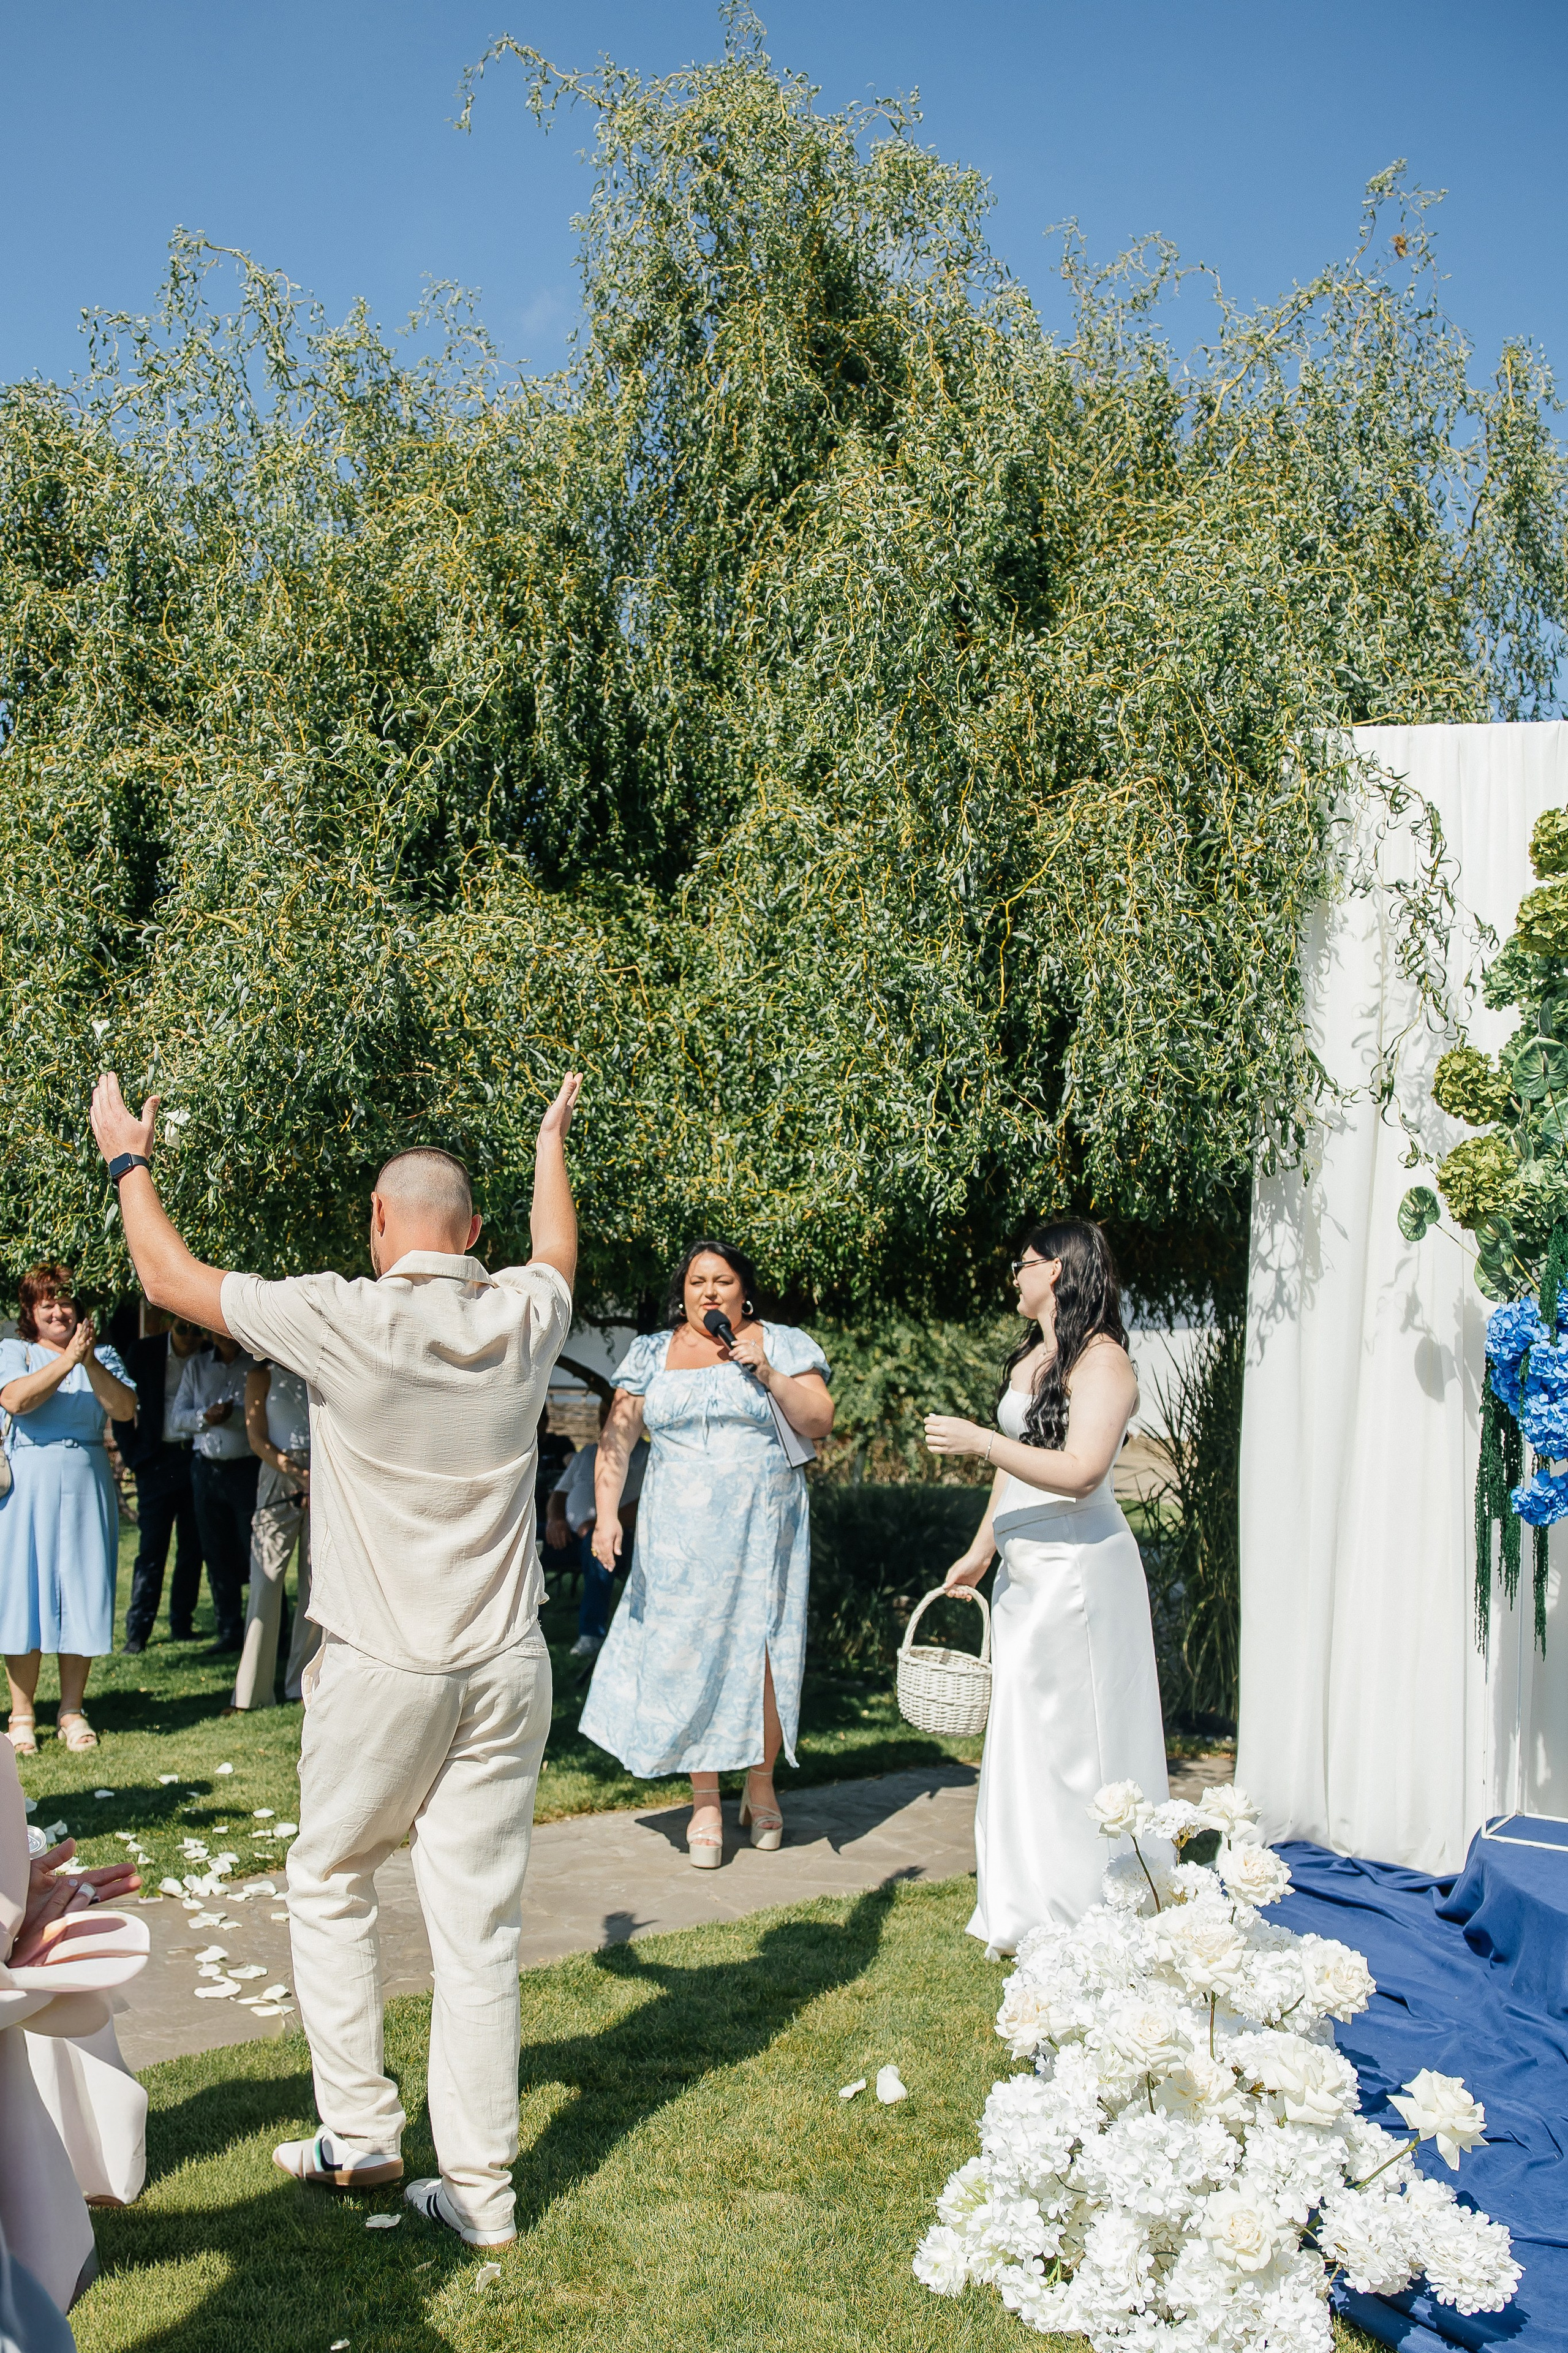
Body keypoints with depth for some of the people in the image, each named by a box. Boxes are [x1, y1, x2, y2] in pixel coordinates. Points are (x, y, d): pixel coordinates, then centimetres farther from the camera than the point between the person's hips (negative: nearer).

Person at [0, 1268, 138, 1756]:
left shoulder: (102, 1355, 10)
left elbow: (125, 1410, -6)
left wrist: (90, 1362, -17)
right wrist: (67, 1359, -19)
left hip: (88, 1488, 2)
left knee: (83, 1593, 3)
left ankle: (72, 1711, 13)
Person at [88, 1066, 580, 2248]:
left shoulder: (344, 1319, -14)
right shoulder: (523, 1319, -2)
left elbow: (172, 1277, -1)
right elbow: (558, 1253, 24)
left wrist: (130, 1161, 16)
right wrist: (552, 1146, 41)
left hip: (384, 1672, -3)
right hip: (507, 1669, 4)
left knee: (330, 1884, 19)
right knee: (481, 1922, 8)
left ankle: (361, 2132, 24)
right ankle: (480, 2186, 16)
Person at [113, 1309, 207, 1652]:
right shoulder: (144, 1351, -3)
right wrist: (132, 1454, -1)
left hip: (197, 1457, 2)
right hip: (158, 1460, -2)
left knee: (193, 1547, 6)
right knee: (151, 1549, -3)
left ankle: (182, 1624, 16)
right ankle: (137, 1630, 3)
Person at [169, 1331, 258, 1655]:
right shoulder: (197, 1366, 13)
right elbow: (177, 1418, 9)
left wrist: (234, 1414, -22)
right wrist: (204, 1417, -10)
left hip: (248, 1468, -5)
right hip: (206, 1470, 5)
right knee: (218, 1557, 9)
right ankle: (230, 1633, 17)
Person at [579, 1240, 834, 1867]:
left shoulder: (783, 1346, 6)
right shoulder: (652, 1355, 9)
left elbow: (820, 1422, -1)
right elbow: (616, 1439, 6)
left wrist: (769, 1375, -13)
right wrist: (606, 1513, -5)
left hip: (763, 1529, -1)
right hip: (681, 1534, 1)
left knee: (761, 1652, -2)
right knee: (691, 1655, -1)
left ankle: (761, 1786, 18)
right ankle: (705, 1803, 10)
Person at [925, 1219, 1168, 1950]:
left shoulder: (1101, 1361, -13)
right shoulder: (1030, 1357, 15)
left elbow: (1080, 1471, -23)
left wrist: (978, 1441, -22)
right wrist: (980, 1551, 23)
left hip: (1077, 1568, -9)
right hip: (1024, 1570, 9)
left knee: (1072, 1741, -3)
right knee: (1018, 1736, 11)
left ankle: (1080, 1919, 8)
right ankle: (1029, 1912, 22)